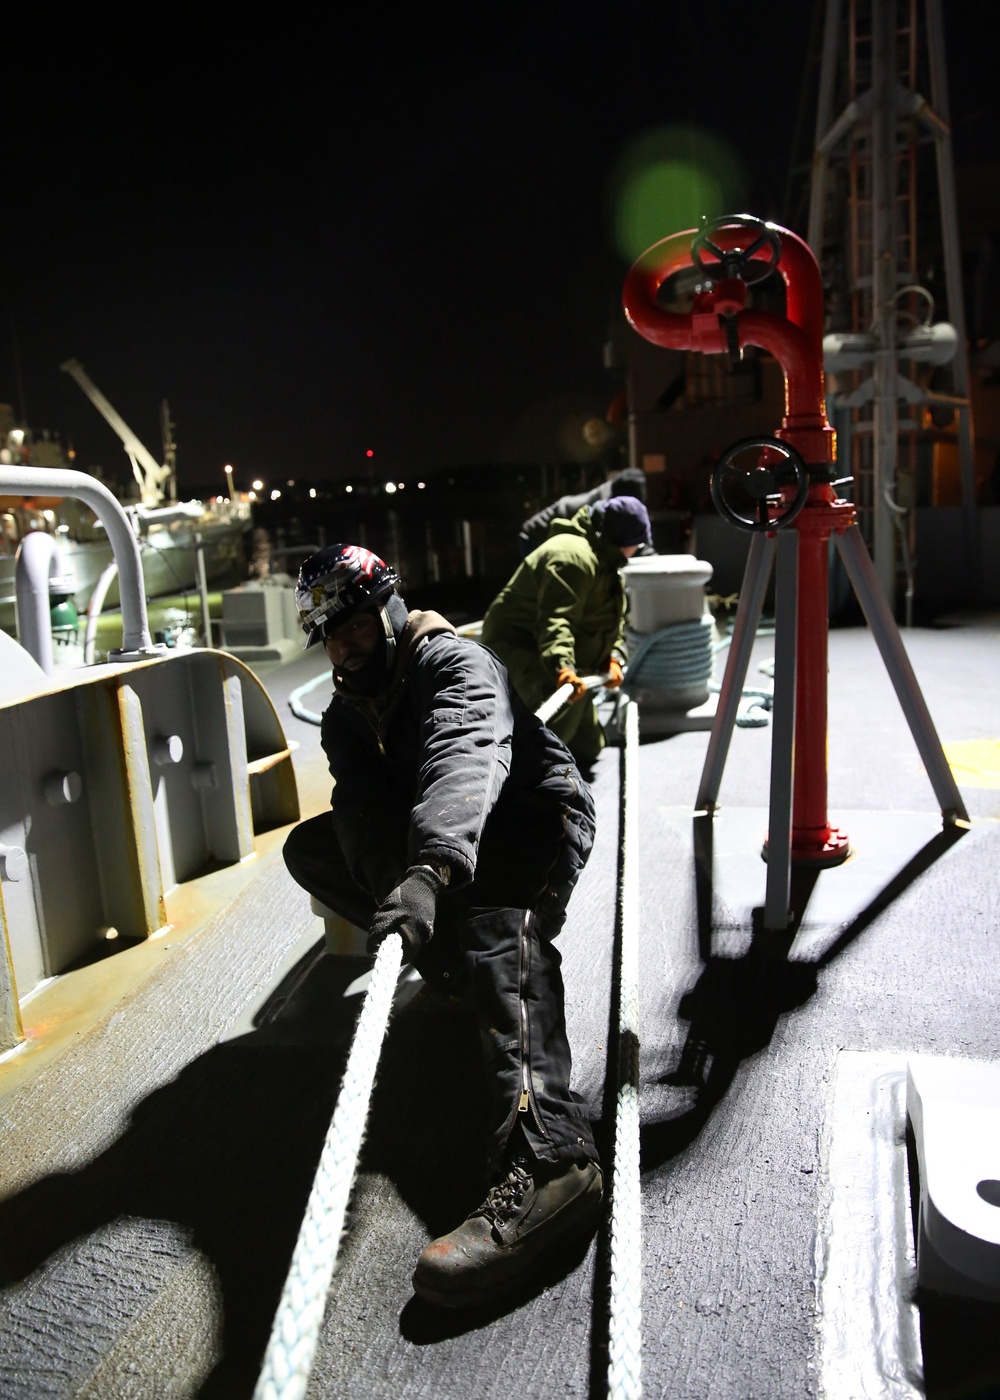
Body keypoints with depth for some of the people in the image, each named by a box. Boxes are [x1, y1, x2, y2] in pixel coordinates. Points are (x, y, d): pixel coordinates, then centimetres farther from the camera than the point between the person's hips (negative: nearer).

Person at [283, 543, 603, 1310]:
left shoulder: (455, 662, -18)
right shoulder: (348, 713, 6)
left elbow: (465, 760, -40)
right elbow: (366, 806, -13)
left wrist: (429, 870, -58)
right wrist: (391, 885, -34)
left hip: (534, 817, -8)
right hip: (432, 846, 8)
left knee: (496, 927, -39)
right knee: (310, 846, 2)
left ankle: (549, 1154, -56)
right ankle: (455, 955, 2)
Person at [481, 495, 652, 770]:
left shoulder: (604, 561, 12)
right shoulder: (573, 556, -25)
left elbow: (613, 619, 14)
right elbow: (556, 620, -39)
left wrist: (614, 658, -4)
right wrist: (563, 667, -53)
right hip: (518, 647, -11)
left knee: (588, 748, 15)